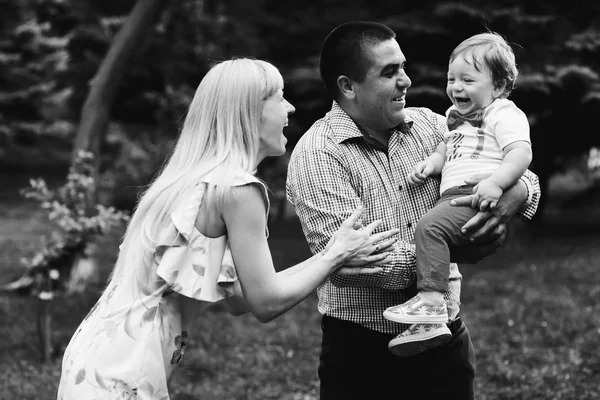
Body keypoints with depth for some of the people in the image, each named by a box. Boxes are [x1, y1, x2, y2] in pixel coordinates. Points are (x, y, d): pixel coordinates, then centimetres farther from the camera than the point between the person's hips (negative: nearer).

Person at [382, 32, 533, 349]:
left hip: (478, 196, -10)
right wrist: (431, 162, 9)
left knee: (430, 227, -29)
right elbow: (445, 148, 33)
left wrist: (497, 182, -31)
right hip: (452, 198, 10)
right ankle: (427, 325, 0)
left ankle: (431, 301, -32)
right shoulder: (455, 116, 26)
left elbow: (521, 153, -15)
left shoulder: (505, 114, -2)